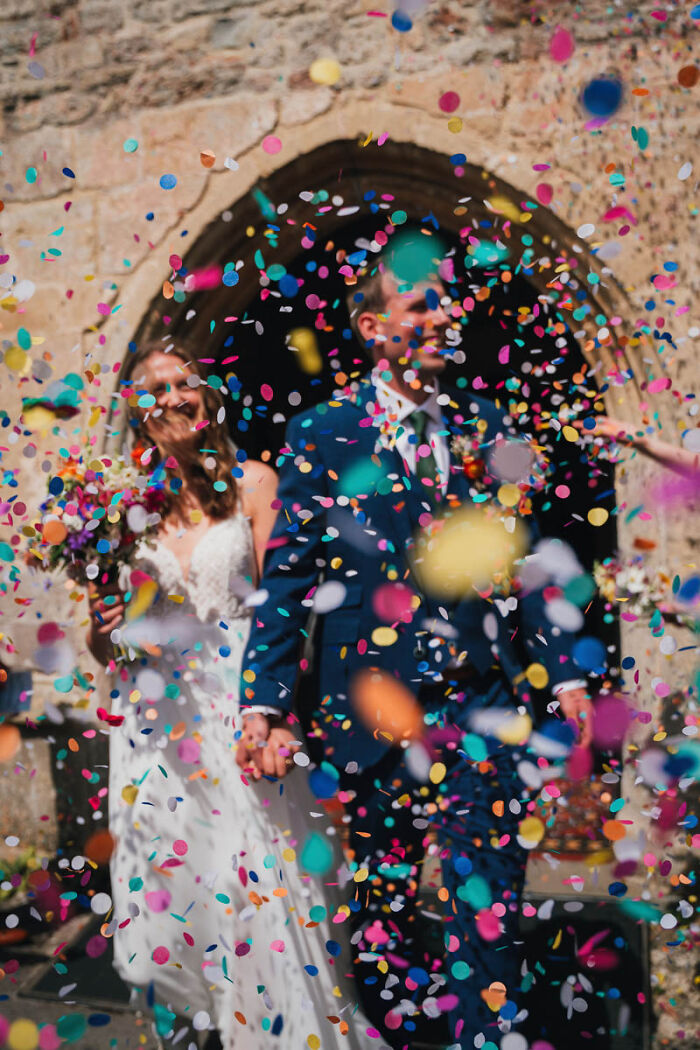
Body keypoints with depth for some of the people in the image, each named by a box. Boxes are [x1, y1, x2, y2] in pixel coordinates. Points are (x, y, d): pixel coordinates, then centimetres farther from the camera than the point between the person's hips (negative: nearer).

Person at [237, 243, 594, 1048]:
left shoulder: (483, 425, 8)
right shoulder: (321, 433, -2)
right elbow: (286, 577, -3)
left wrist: (562, 672, 7)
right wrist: (266, 703, -8)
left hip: (482, 698, 2)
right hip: (373, 701, -1)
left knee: (489, 889, 2)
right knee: (381, 884, 14)